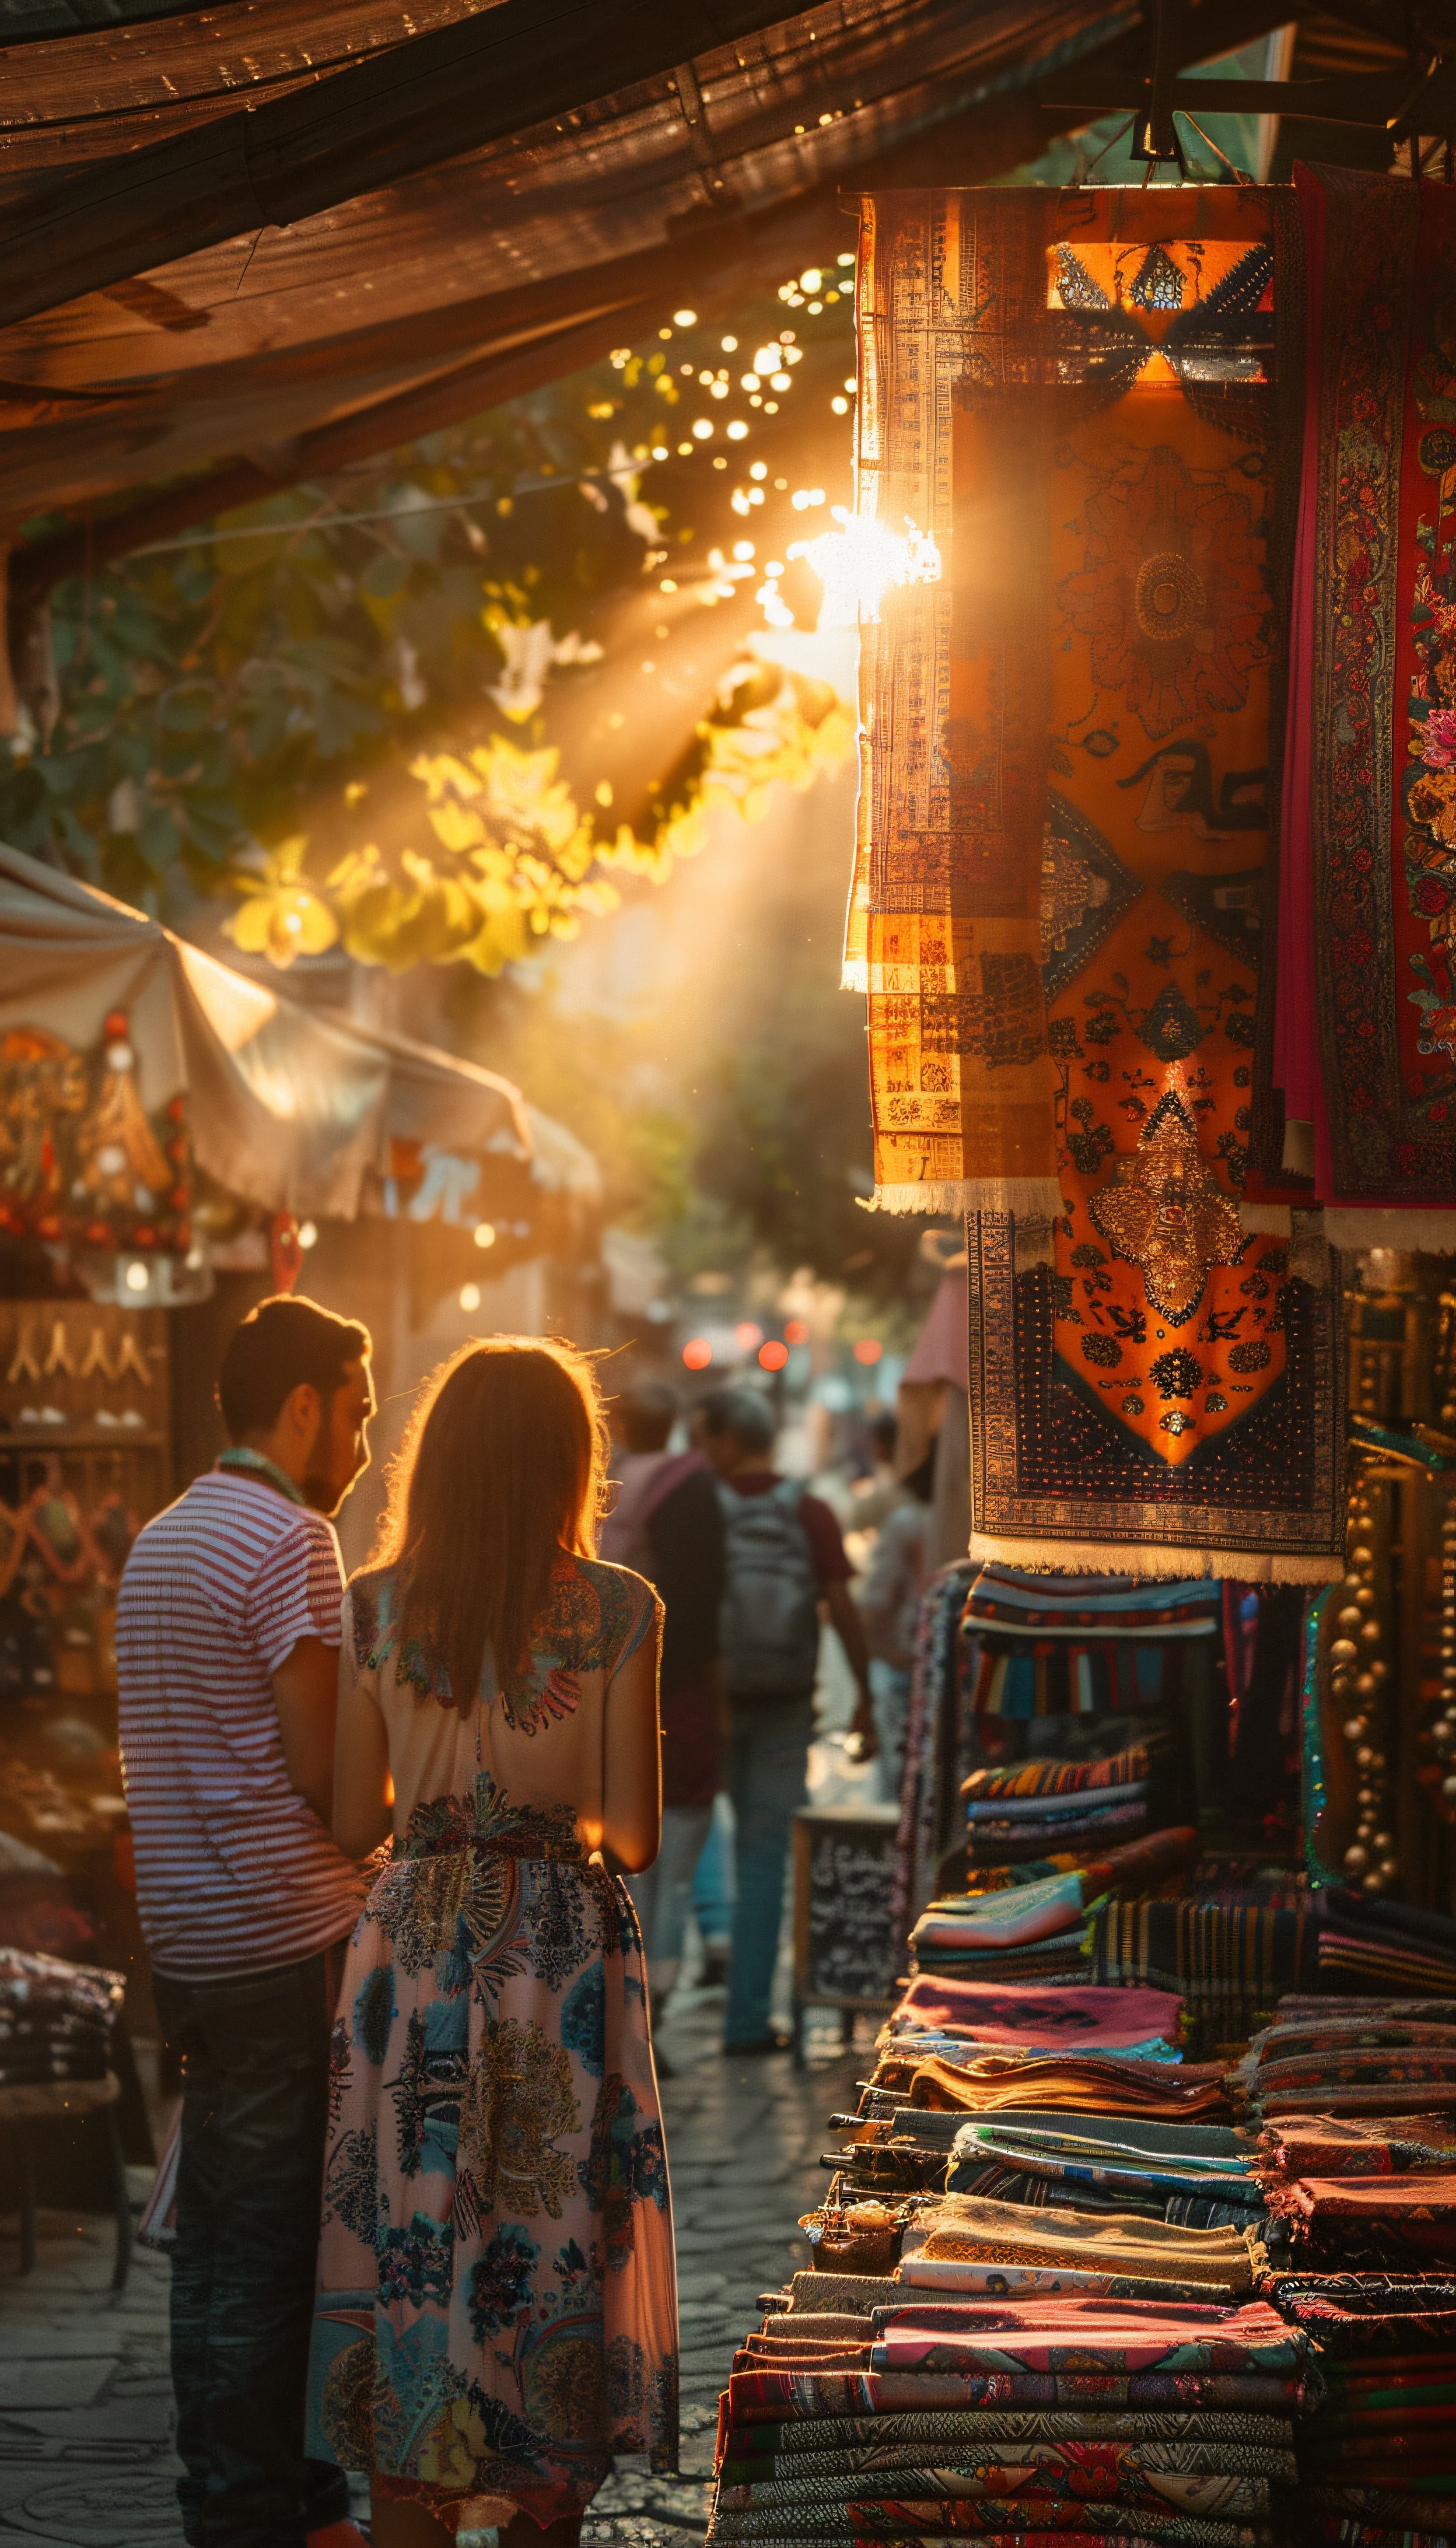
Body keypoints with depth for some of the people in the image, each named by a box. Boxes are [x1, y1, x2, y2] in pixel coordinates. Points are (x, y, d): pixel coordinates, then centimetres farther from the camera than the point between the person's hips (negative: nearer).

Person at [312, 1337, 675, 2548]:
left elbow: (355, 1824, 2)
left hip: (416, 1938, 2)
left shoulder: (376, 1607, -2)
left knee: (408, 2236, 8)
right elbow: (635, 1836, -8)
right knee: (552, 2248, 8)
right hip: (563, 1944, -2)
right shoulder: (616, 1611, -8)